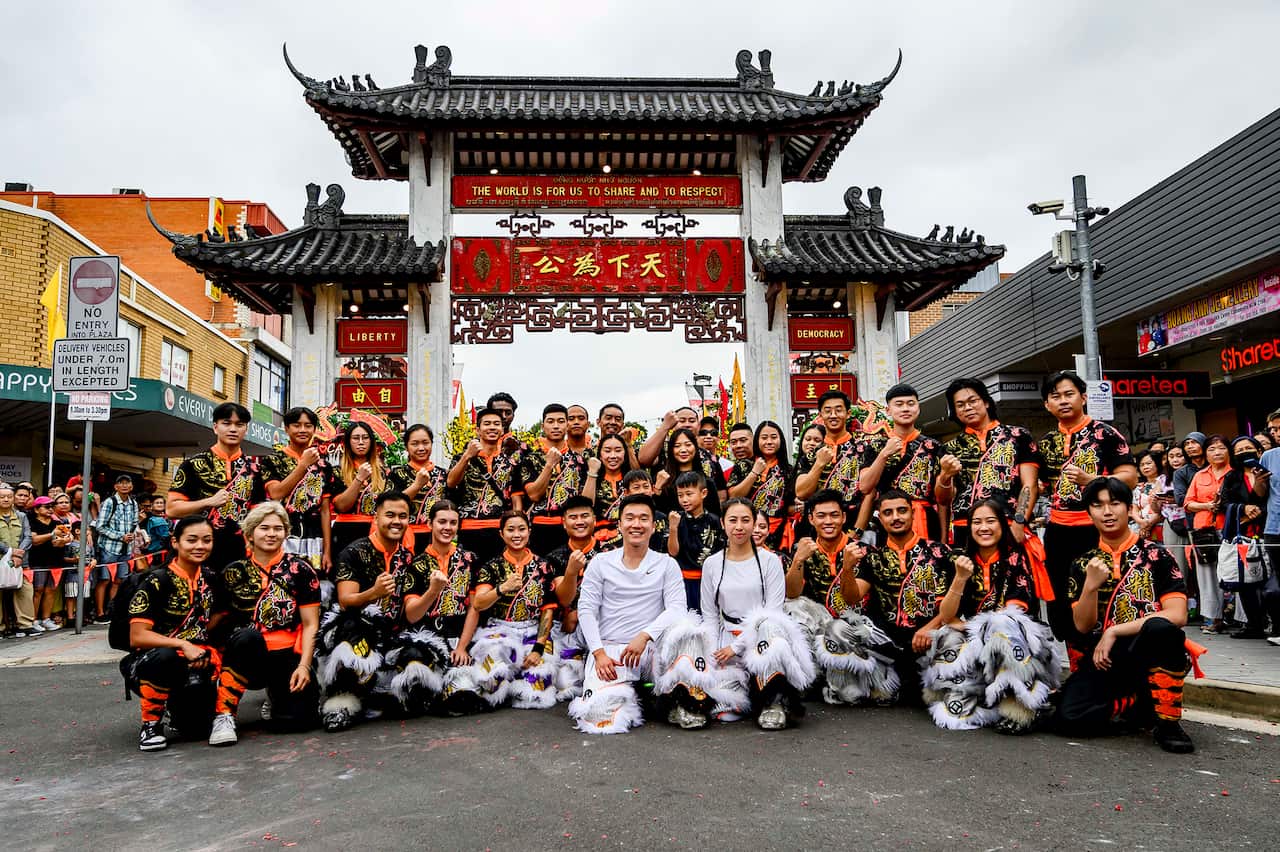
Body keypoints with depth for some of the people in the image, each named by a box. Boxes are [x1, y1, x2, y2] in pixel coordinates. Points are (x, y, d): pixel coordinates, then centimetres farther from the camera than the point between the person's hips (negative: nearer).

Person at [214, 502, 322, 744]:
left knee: (299, 719, -22)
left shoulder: (300, 569, 3)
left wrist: (304, 666, -10)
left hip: (289, 656, 0)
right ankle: (224, 715, -21)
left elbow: (310, 624, 1)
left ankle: (277, 693, 15)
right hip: (249, 656, 0)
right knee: (247, 635, -34)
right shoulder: (233, 572, 9)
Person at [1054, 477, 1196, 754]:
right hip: (1101, 659, 2)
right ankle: (1144, 707, 4)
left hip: (1149, 656, -2)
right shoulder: (1083, 564, 8)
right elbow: (1082, 626, 1)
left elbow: (1177, 615, -12)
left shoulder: (1155, 556, 0)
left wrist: (1114, 631, -15)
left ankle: (1168, 721, -16)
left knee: (1160, 627, -37)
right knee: (1069, 718, -23)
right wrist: (1091, 586, -17)